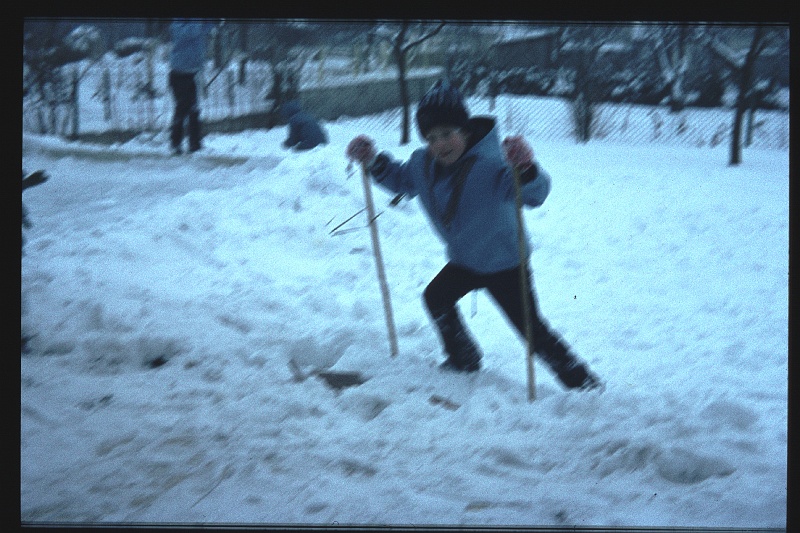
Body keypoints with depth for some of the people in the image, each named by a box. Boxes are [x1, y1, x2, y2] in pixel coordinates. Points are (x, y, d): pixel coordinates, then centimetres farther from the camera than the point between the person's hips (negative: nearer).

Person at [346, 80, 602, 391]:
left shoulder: (490, 164, -32)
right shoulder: (423, 164, -9)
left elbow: (535, 194, -44)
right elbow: (401, 179, 15)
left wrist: (526, 170, -66)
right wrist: (374, 162, -2)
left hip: (504, 264, -8)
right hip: (464, 261, 8)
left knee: (531, 328, -10)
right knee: (437, 297, 23)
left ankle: (582, 383, 2)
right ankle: (463, 361, 45)